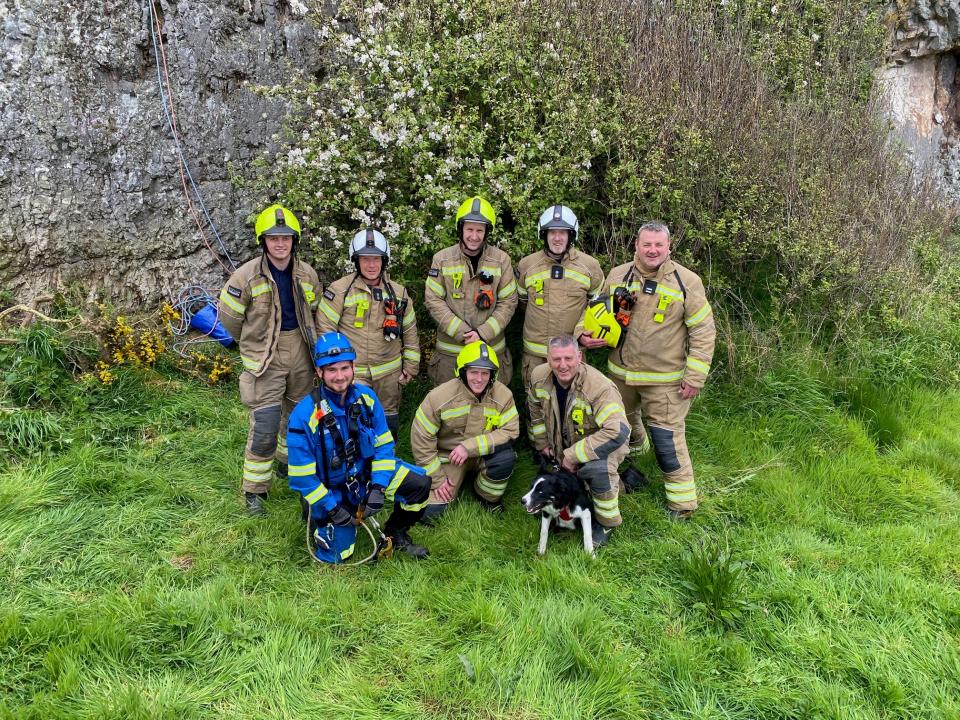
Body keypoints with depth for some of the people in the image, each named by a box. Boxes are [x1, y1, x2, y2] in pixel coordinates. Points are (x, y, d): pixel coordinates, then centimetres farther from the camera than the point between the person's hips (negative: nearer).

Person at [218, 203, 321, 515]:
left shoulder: (307, 275, -1)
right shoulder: (247, 276, -14)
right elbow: (229, 316, -1)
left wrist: (309, 343, 13)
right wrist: (254, 344, 9)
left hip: (301, 356, 5)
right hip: (265, 361, -5)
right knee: (264, 426, -8)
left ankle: (288, 464, 44)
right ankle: (255, 490, 6)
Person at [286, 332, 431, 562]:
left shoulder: (367, 397, -10)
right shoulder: (304, 415, -23)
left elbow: (384, 445, -4)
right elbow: (301, 474, -18)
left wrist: (378, 487, -15)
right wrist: (331, 508, -17)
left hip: (366, 474, 4)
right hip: (328, 489, -4)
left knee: (420, 483, -15)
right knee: (336, 555, -11)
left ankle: (394, 534, 10)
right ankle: (318, 517, 20)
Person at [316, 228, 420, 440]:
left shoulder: (398, 292, 4)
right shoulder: (340, 290, -9)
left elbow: (410, 332, 10)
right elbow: (325, 329, -8)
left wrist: (411, 366, 9)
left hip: (389, 373, 4)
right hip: (352, 373, -4)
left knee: (389, 424, 16)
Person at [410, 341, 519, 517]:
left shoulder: (503, 395, -14)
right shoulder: (438, 396, -19)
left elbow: (510, 430, -18)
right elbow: (421, 438, -13)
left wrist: (470, 447, -28)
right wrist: (437, 479, -11)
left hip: (484, 454, 1)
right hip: (447, 455, -1)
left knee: (506, 457, -32)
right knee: (431, 509, -15)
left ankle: (489, 496, -1)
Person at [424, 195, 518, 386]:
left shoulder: (501, 260, -1)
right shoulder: (442, 259, -3)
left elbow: (508, 302, -2)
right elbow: (433, 300, -5)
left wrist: (483, 333, -13)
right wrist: (462, 333, -13)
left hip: (491, 348, 1)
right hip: (450, 350, 0)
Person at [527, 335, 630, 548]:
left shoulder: (600, 387, -35)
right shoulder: (539, 376, -16)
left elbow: (618, 432, -43)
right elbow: (535, 408, 7)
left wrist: (573, 456, -37)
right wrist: (542, 443, 8)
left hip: (600, 444, -6)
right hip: (562, 446, 7)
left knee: (597, 468, -37)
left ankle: (607, 523, -12)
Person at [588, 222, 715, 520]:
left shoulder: (687, 281, -11)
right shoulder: (617, 276, -1)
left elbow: (703, 331, -9)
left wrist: (695, 377, -12)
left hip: (665, 378, -4)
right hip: (621, 372, 5)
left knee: (667, 436, -4)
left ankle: (683, 500, 10)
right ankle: (634, 444, 60)